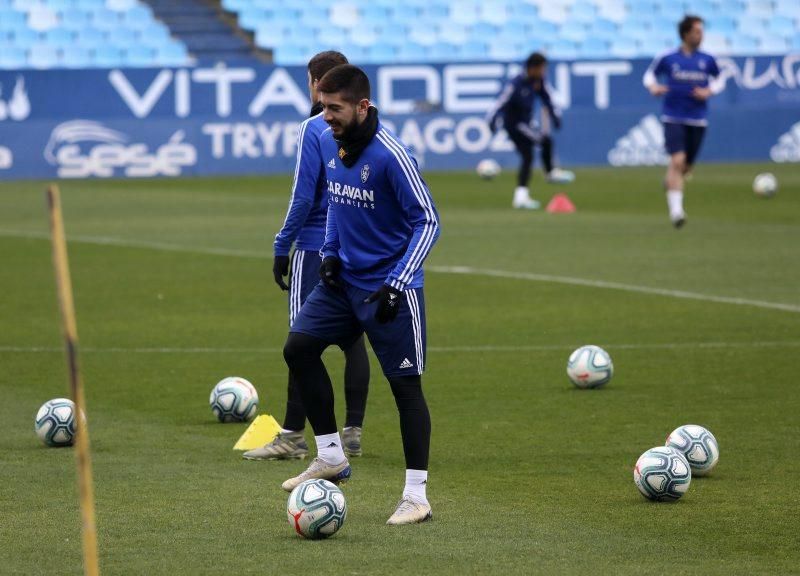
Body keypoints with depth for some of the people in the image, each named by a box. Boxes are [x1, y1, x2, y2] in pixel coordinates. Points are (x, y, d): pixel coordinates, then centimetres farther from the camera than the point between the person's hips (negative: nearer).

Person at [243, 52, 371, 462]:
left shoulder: (314, 129, -12)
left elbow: (303, 196, -14)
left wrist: (282, 247, -7)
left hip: (316, 248, -6)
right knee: (353, 338, 10)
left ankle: (293, 436, -2)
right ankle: (352, 433, 11)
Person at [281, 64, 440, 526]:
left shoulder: (390, 155, -21)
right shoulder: (328, 143, 2)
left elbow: (428, 221, -18)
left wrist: (397, 283, -24)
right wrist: (331, 251, 6)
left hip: (389, 289, -8)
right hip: (344, 279, 8)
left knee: (406, 385, -4)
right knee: (298, 348, 1)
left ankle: (417, 496, 1)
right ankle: (331, 457, 12)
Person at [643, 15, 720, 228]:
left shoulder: (707, 60, 3)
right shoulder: (667, 58, -2)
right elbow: (650, 75, 13)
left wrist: (709, 92, -2)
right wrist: (653, 87, -8)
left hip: (697, 120, 3)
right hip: (673, 119, -3)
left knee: (686, 166, 10)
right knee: (678, 161, -18)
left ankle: (671, 181, 45)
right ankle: (676, 210, -17)